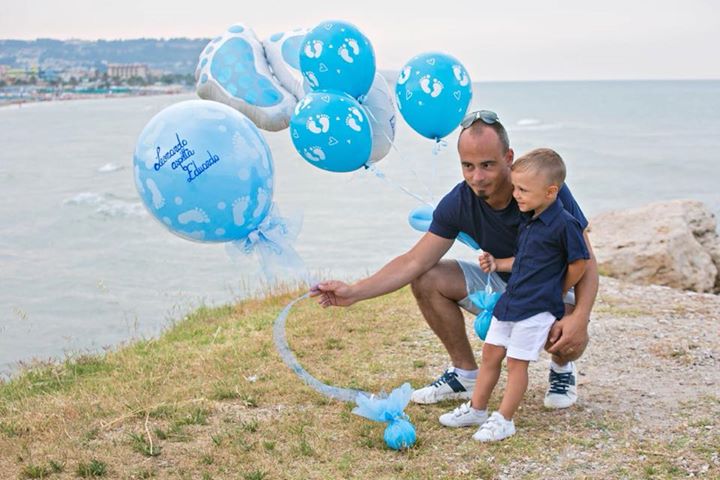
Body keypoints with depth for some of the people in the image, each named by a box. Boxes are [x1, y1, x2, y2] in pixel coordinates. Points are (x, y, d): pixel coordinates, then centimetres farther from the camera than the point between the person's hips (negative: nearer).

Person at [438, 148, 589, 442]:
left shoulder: (565, 224, -17)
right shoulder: (528, 221, 9)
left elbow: (578, 264, -11)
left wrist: (556, 293, 0)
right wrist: (497, 264, 9)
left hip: (537, 308, -8)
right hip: (510, 301, 9)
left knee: (517, 362, -2)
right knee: (490, 353, 13)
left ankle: (504, 420, 10)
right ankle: (476, 409, 25)